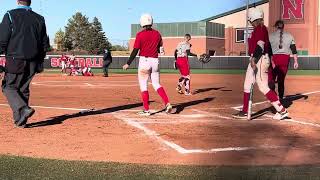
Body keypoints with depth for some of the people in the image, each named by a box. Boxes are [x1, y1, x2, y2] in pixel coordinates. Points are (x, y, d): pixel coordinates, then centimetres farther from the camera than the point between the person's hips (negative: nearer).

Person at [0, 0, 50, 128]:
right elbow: (45, 44, 12)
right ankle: (20, 120, 13)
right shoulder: (39, 19, 10)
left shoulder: (10, 15, -4)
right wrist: (40, 62, 19)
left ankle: (23, 109, -17)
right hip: (33, 62, 5)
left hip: (15, 60, -5)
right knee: (23, 89, 14)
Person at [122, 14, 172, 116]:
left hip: (144, 60, -4)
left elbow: (135, 51, -9)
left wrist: (128, 64, -3)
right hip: (155, 61, 4)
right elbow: (160, 49, 12)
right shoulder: (157, 34, 6)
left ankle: (146, 110, 4)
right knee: (156, 84, 14)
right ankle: (167, 103, -3)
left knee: (143, 85, 4)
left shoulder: (140, 35, -8)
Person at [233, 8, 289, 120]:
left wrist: (254, 58, -31)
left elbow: (260, 45, -23)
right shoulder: (258, 29, 17)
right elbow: (268, 45, 20)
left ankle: (282, 110, -4)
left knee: (263, 87, -8)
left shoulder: (260, 28, -12)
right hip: (255, 60, 11)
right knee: (247, 86, 11)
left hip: (259, 59, -11)